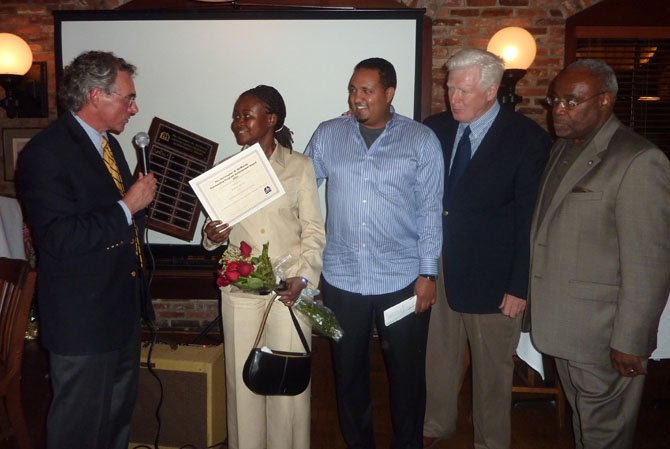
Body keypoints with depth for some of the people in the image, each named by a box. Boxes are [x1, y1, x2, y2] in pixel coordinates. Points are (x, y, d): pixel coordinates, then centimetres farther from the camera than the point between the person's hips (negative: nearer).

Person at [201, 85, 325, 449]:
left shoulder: (299, 166, -1)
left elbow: (314, 230, -2)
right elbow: (216, 228, 12)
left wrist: (303, 277, -14)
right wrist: (211, 237, -12)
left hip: (289, 288, -2)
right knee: (243, 379, 9)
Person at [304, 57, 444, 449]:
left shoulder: (422, 140, -2)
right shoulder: (327, 135, 4)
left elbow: (430, 210, -2)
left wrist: (427, 273, -5)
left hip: (402, 281, -2)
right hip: (341, 279, 2)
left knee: (407, 372, 12)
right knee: (349, 371, 16)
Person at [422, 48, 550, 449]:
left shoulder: (527, 138, -11)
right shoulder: (436, 127, 2)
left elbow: (530, 219, -10)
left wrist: (520, 286, -11)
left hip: (492, 280, -4)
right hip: (440, 270, 4)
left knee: (492, 371, 13)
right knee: (439, 360, 18)